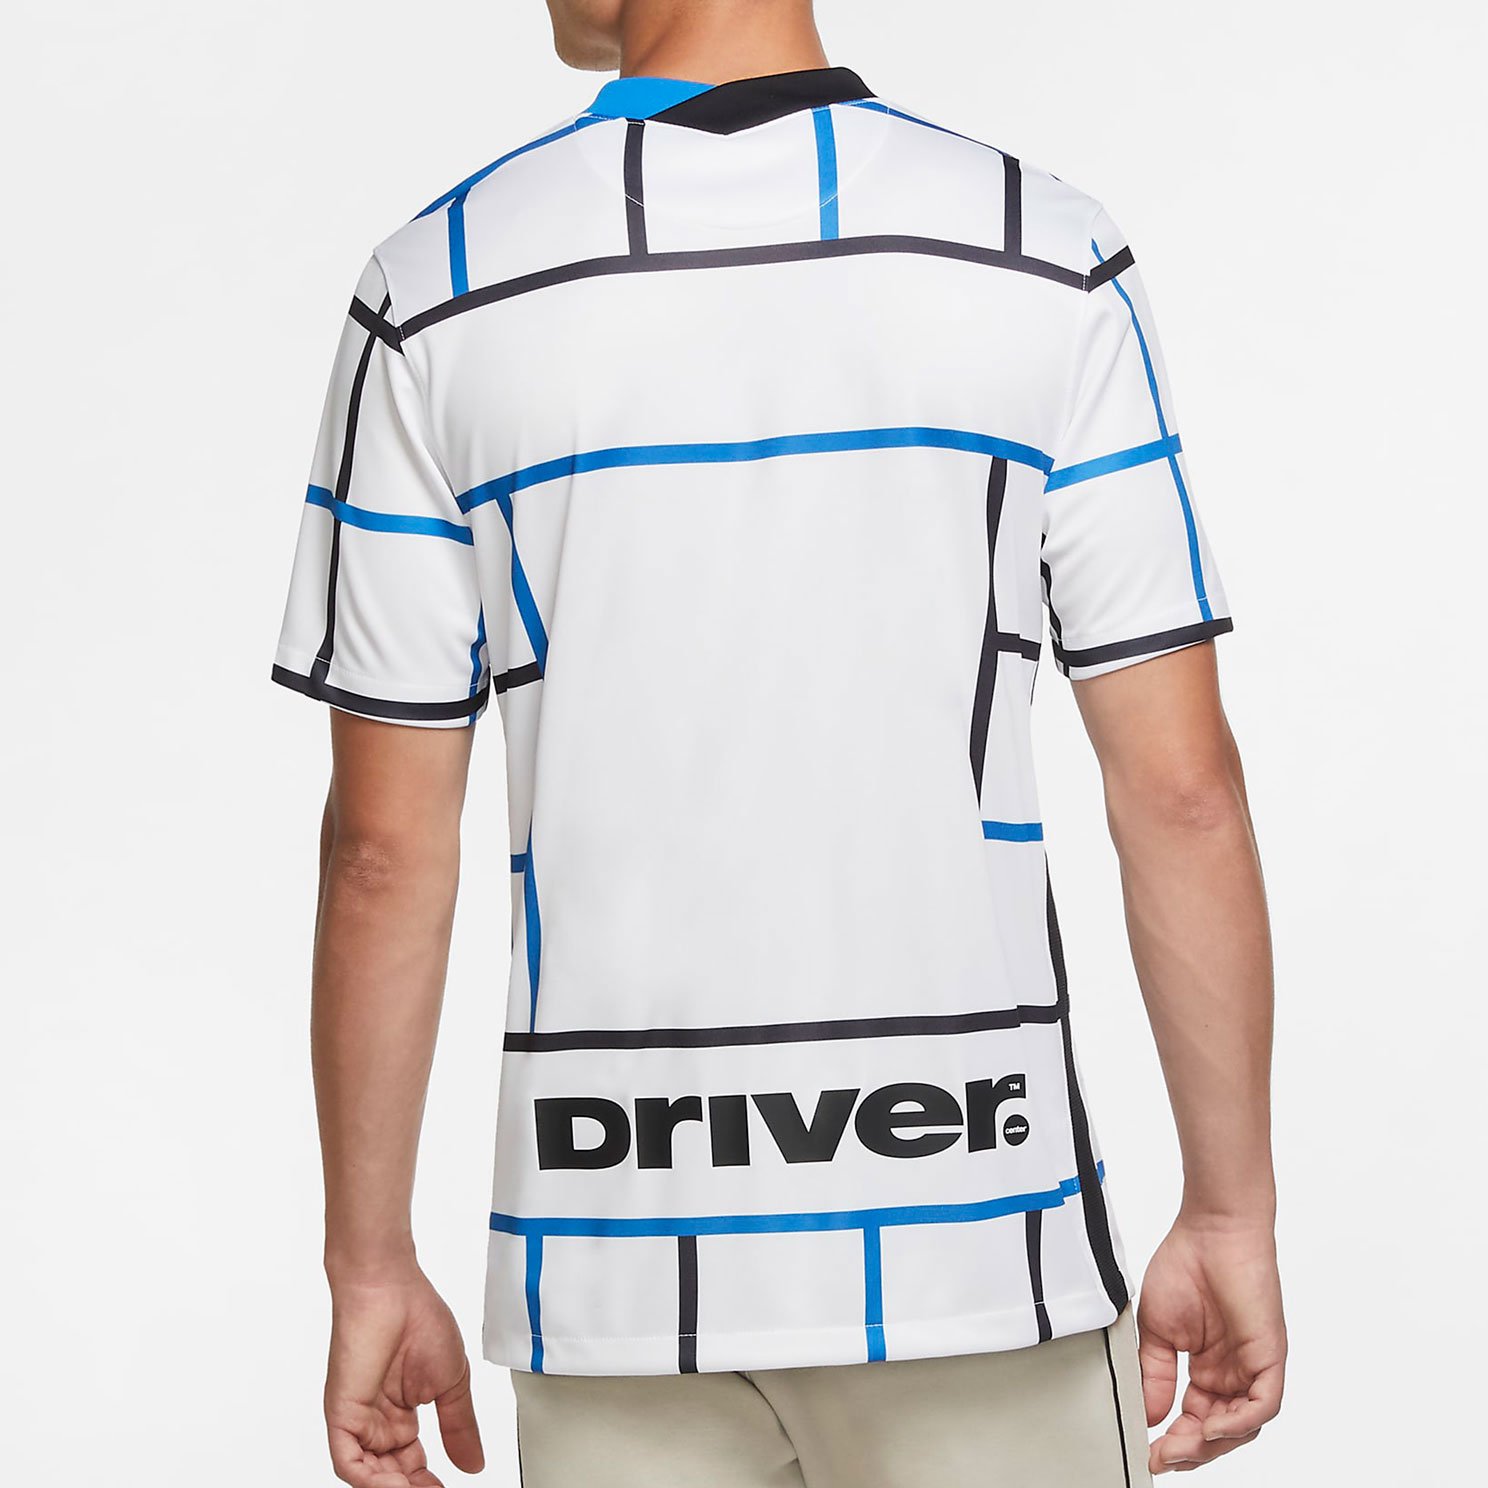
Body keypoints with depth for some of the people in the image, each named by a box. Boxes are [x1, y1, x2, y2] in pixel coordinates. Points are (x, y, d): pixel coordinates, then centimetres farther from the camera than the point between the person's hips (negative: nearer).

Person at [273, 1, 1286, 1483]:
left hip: (626, 1263, 1)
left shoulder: (441, 289, -4)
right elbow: (1180, 788, -5)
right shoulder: (1046, 259, -4)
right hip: (971, 1238, 0)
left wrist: (370, 1271, 6)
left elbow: (383, 845, -3)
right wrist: (1233, 1213, 4)